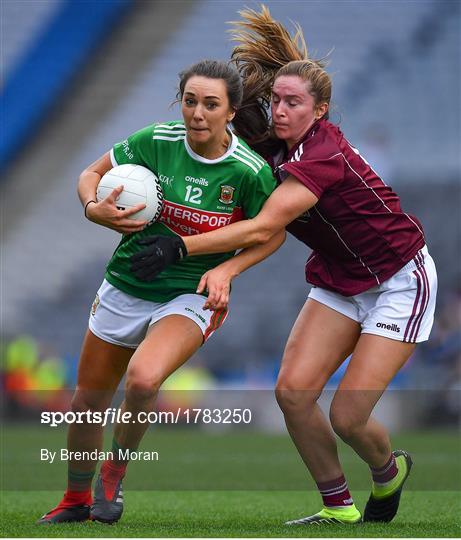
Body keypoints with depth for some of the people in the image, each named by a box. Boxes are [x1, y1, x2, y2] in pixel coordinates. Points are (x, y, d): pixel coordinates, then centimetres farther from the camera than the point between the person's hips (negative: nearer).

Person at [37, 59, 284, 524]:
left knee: (143, 379, -31)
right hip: (126, 287, 3)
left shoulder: (250, 171, -18)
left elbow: (272, 233, -3)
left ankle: (114, 471, -1)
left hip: (190, 297, -3)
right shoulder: (155, 141, -13)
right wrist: (95, 209, -21)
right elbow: (90, 174, 1)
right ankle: (76, 499, 38)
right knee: (87, 400, 11)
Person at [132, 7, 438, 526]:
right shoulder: (273, 146, -4)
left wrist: (180, 246, -39)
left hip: (400, 283, -7)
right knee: (292, 390, -10)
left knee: (347, 416, -12)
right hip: (338, 282, 8)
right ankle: (339, 507, 6)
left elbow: (262, 229, -36)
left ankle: (389, 471, 23)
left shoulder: (322, 159, -29)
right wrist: (224, 268, -27)